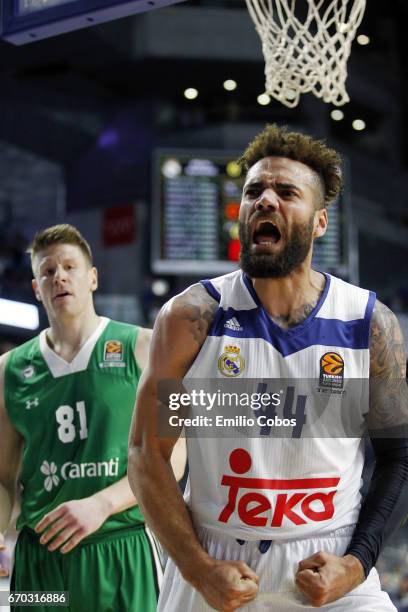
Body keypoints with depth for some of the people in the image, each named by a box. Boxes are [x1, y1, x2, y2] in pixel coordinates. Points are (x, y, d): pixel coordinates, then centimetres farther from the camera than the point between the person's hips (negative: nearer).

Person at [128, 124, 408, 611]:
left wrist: (357, 562, -8)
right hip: (213, 563, 0)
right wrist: (198, 569, -11)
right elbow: (148, 453, -5)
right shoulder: (191, 317, -7)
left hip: (328, 570, 1)